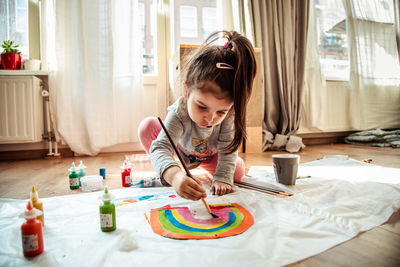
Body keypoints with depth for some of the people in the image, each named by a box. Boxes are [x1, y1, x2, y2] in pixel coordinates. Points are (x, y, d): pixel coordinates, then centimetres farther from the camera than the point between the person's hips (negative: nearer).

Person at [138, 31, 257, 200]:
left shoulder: (227, 113, -36)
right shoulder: (179, 113, -44)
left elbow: (228, 150, -28)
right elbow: (160, 148, -54)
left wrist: (222, 179, -39)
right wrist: (173, 175, -74)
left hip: (209, 155, 3)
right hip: (179, 150, -2)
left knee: (238, 171, -17)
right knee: (147, 126, -27)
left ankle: (201, 166, 17)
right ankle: (164, 174, -3)